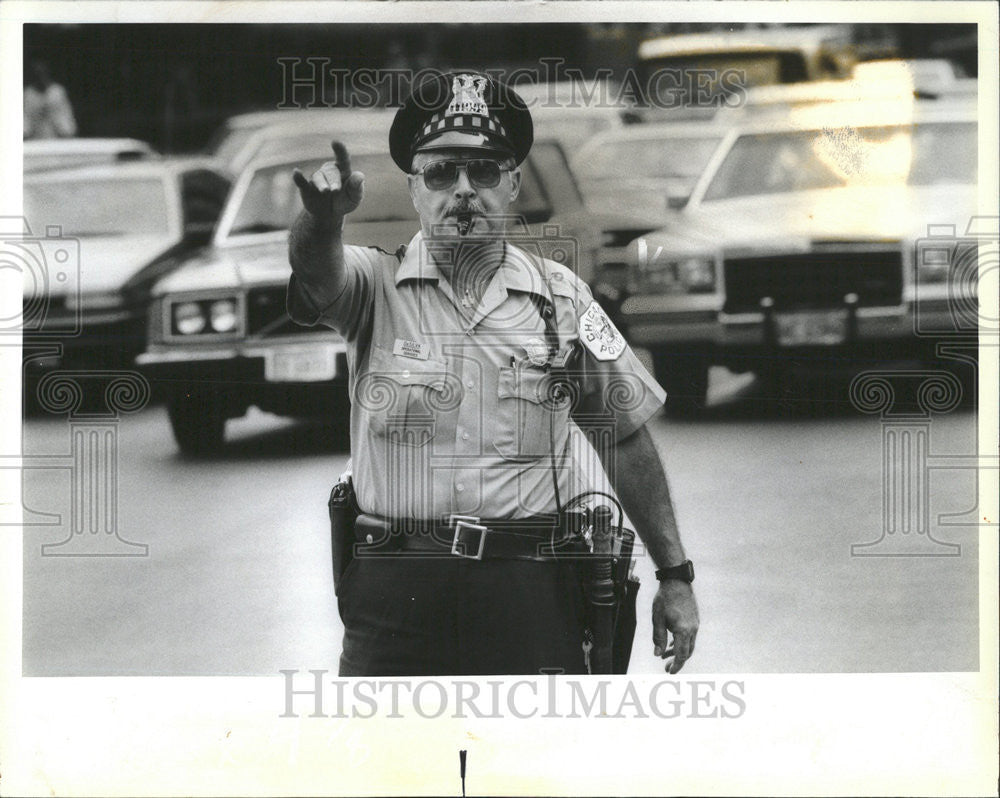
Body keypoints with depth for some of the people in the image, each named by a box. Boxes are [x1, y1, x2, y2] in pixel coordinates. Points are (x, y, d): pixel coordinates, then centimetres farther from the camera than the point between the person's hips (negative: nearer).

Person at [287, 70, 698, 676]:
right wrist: (324, 217, -44)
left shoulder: (560, 296, 9)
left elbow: (627, 435, 14)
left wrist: (675, 574, 12)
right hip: (396, 598, -1)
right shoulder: (377, 286, 3)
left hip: (531, 599, 1)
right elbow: (319, 272, -20)